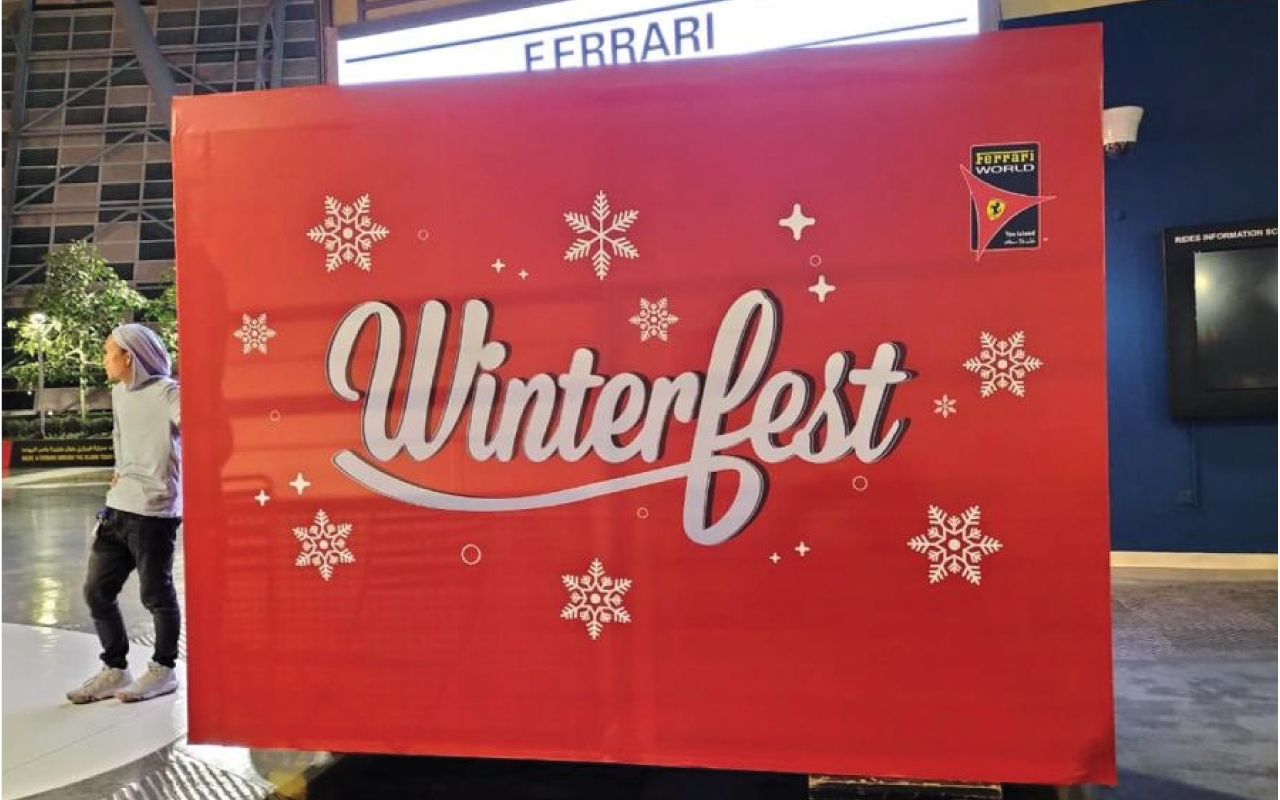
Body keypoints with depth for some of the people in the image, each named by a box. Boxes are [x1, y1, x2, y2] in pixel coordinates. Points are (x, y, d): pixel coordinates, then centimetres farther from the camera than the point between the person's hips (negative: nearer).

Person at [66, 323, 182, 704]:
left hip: (153, 512, -8)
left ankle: (163, 671, 20)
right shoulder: (119, 393, 13)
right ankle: (115, 671, 26)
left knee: (156, 595, 3)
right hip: (117, 508, 8)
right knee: (97, 591, 11)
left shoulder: (167, 393, -13)